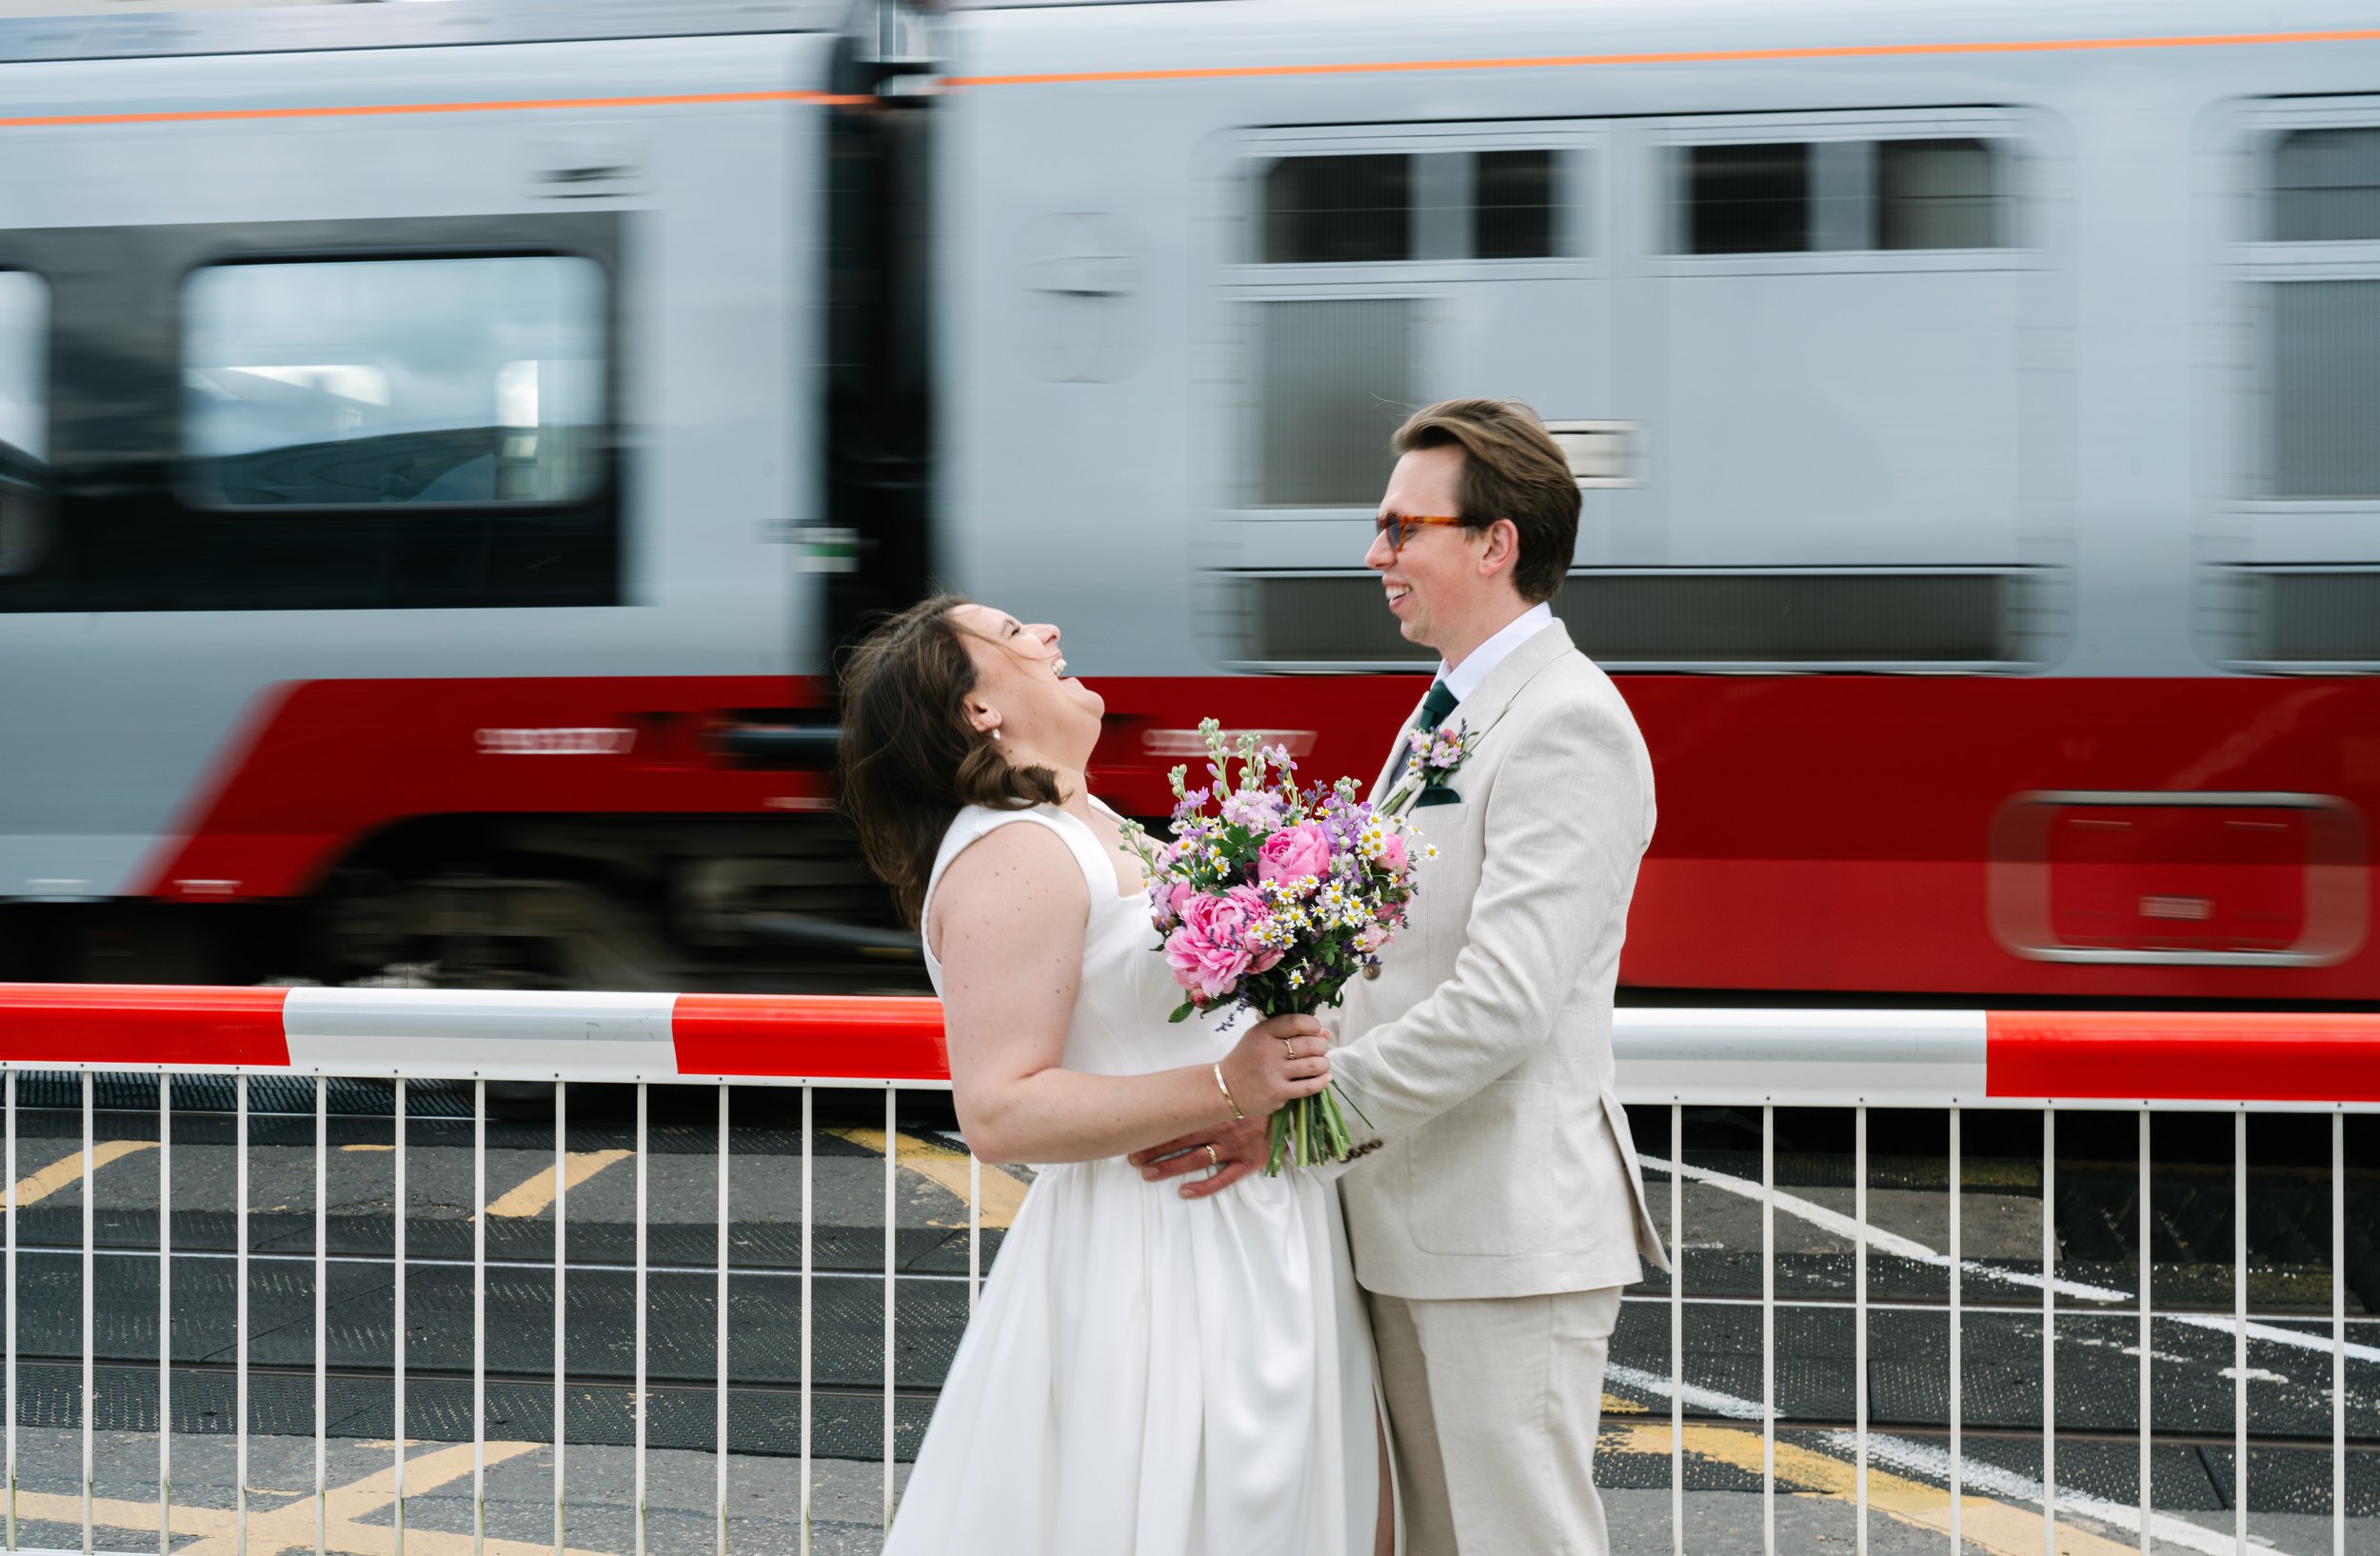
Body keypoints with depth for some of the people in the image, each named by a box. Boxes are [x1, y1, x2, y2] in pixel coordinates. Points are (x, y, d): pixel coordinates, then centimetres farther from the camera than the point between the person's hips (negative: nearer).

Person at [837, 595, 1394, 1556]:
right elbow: (998, 1114, -23)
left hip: (1258, 1251, 10)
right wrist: (1227, 1088, -26)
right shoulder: (1009, 856, -16)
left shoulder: (1094, 826, 15)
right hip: (1156, 1269, -10)